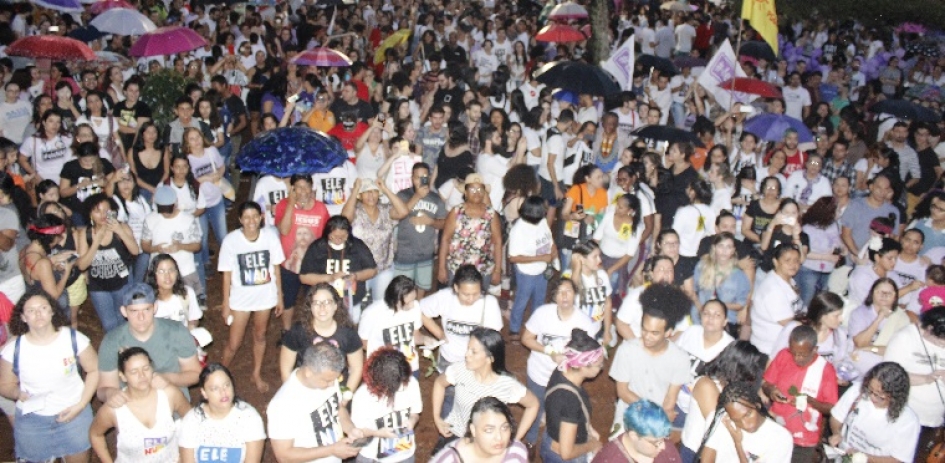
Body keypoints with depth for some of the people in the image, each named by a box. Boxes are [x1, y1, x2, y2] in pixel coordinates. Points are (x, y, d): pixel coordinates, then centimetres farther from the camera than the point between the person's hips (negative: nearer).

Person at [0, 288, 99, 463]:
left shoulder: (74, 339, -15)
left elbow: (94, 370, -5)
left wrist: (81, 405, -12)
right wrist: (18, 393, -18)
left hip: (74, 414, -1)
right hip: (31, 420, 1)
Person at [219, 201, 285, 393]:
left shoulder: (270, 236, -13)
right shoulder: (231, 240, -17)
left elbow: (276, 268, -2)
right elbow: (227, 274, -9)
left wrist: (279, 296, 2)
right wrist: (226, 304, -4)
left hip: (265, 296, 2)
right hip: (240, 298, -2)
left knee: (260, 335, 20)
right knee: (234, 343, 5)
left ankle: (257, 374, 40)